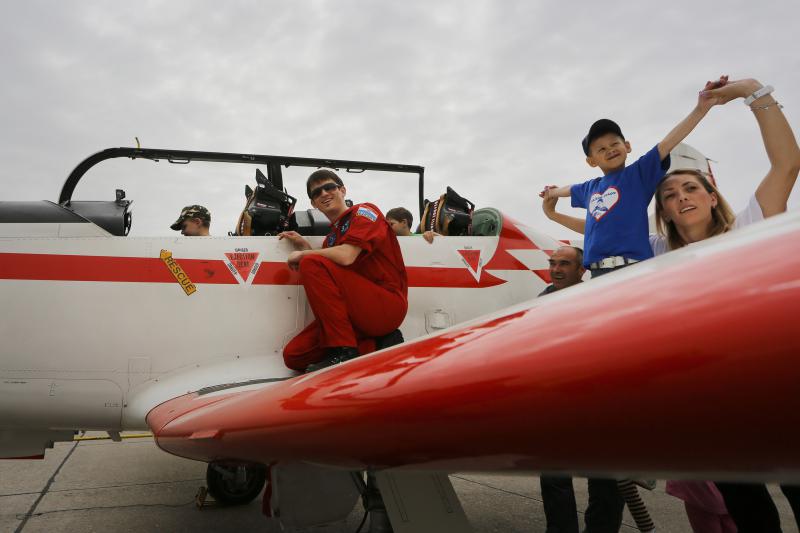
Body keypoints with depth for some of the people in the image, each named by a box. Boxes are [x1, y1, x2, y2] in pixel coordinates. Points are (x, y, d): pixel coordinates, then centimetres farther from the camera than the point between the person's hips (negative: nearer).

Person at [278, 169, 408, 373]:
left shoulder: (364, 211, -1)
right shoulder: (331, 237, 21)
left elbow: (345, 257, -20)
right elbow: (327, 283, 11)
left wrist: (304, 254, -4)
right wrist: (305, 246, 8)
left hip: (387, 305, -8)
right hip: (358, 310, 8)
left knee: (311, 264, -21)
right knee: (293, 355, -3)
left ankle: (344, 352, -21)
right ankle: (374, 346, 0)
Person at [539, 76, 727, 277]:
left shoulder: (638, 172, 4)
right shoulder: (590, 188, 19)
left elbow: (667, 144, -7)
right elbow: (568, 189, 40)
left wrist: (701, 108, -17)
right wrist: (552, 192, 61)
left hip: (632, 269, -5)